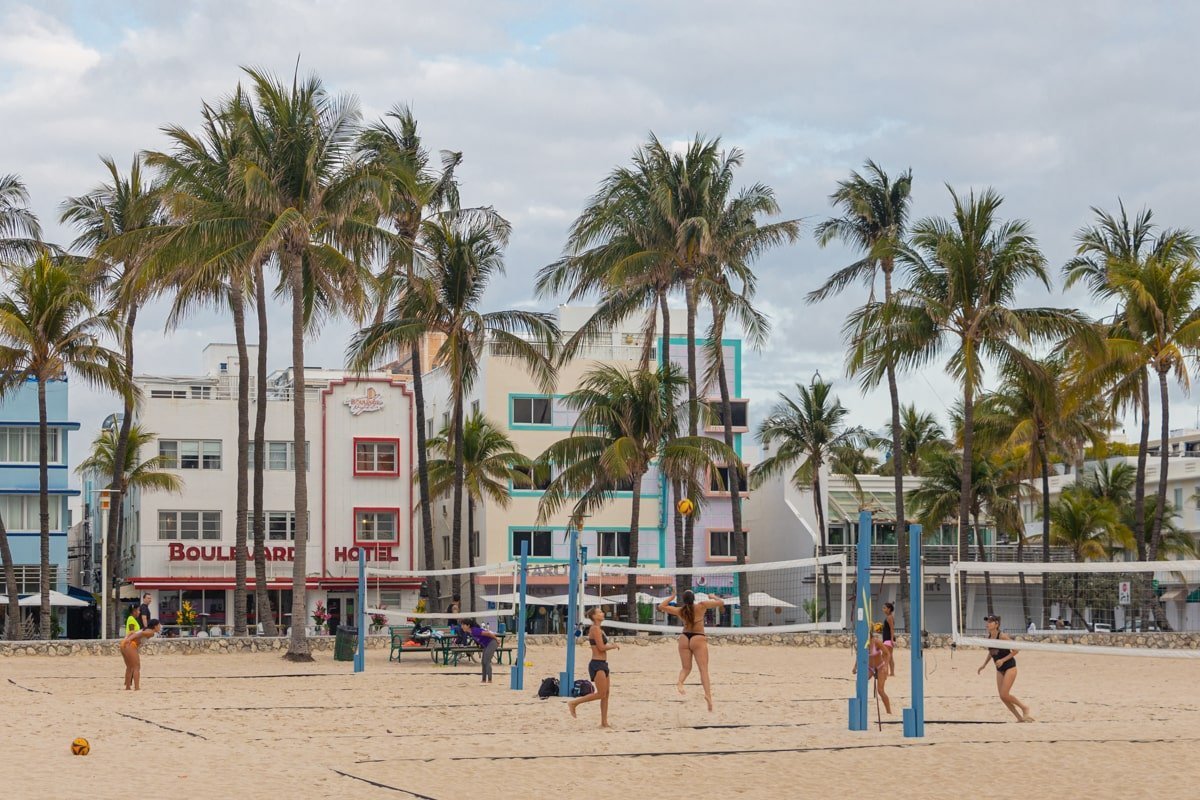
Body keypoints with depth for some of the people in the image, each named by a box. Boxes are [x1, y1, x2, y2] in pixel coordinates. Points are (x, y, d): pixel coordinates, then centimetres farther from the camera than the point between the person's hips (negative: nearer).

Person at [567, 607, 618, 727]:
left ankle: (604, 722, 9)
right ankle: (574, 703, -1)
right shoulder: (595, 629, -13)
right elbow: (601, 647, -18)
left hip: (602, 664, 10)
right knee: (601, 694, -10)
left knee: (606, 694, 8)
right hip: (597, 665, -10)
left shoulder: (599, 630, 17)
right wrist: (614, 646, -4)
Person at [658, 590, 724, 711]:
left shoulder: (679, 611, 1)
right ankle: (708, 694, -24)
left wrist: (671, 597, 20)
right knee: (703, 669, -8)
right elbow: (721, 603, -1)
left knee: (686, 668, 14)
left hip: (684, 638, 3)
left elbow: (661, 606, 11)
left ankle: (680, 682, -18)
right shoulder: (701, 606, -7)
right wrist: (714, 597, 18)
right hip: (698, 639, -3)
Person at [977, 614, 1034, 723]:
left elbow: (1015, 650, -16)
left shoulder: (1002, 636, -18)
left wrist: (1003, 660, -22)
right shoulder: (989, 637, 3)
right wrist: (983, 665, 11)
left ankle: (1024, 708, 9)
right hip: (999, 669, 7)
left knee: (1004, 695, -13)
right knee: (1002, 696, 1)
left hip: (1010, 667, -7)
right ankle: (1019, 717, 13)